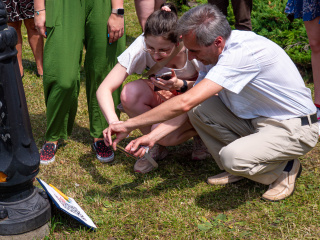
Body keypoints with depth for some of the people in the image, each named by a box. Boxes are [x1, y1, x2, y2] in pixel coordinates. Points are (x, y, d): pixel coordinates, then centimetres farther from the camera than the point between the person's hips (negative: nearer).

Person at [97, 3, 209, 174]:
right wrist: (113, 121, -46)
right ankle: (156, 146, -5)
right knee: (129, 93, -29)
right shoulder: (141, 47, -26)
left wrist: (181, 85, -36)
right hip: (165, 96, 3)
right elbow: (104, 89, -27)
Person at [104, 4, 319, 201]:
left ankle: (285, 168, 0)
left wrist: (129, 125, -29)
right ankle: (238, 170, 5)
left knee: (232, 157, -32)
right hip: (255, 119, 8)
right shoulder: (217, 52, -2)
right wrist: (152, 137, -8)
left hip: (295, 128, -8)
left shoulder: (241, 53, -31)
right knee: (198, 108, -10)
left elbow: (185, 103, -37)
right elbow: (190, 106, 4)